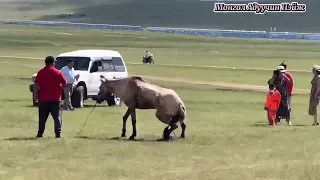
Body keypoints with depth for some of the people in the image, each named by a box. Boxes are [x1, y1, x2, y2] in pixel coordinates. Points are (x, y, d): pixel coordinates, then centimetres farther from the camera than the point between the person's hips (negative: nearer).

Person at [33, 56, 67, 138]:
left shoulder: (41, 73, -1)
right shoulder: (58, 72, -2)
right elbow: (65, 84, 1)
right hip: (55, 98, -1)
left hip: (43, 98, 1)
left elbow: (36, 85, -6)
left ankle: (40, 133, 8)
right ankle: (58, 133, -6)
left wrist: (35, 94, 2)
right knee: (57, 116, 2)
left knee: (42, 117, 8)